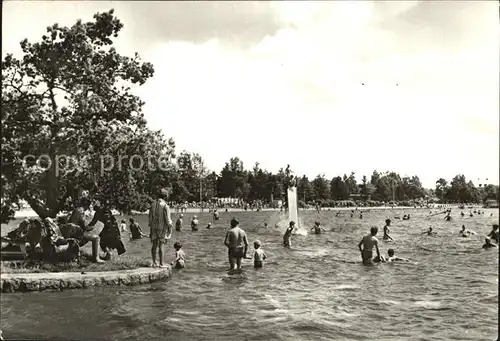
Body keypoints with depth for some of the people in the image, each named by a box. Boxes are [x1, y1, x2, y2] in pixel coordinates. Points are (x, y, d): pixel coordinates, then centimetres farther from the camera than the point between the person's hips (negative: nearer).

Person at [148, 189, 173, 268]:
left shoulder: (153, 204, 2)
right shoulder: (165, 206, -13)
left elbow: (150, 217, 7)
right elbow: (168, 220, -12)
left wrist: (150, 226, 16)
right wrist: (170, 230, -3)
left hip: (153, 227, 4)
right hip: (162, 228, -4)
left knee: (154, 245, 11)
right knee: (160, 246, 0)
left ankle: (154, 263, 16)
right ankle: (161, 264, 4)